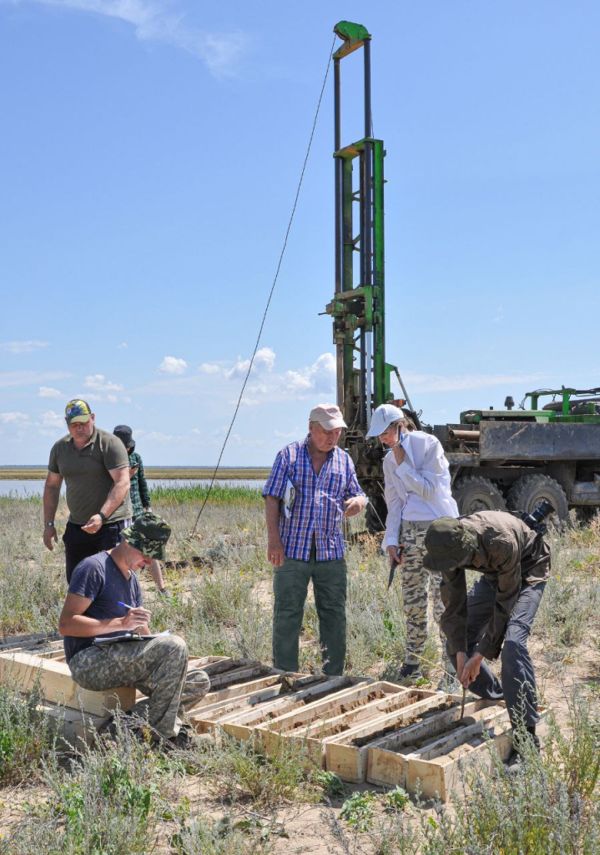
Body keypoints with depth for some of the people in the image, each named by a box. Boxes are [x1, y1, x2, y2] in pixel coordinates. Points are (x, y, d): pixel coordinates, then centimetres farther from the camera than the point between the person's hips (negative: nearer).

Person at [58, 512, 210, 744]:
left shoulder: (132, 578, 18)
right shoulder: (94, 568, -9)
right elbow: (66, 624, -19)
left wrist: (142, 627, -5)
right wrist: (121, 623, -26)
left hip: (119, 660, 9)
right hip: (87, 661, -9)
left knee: (199, 683, -3)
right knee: (174, 646, -27)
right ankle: (159, 736, -19)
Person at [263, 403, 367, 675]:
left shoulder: (344, 460, 12)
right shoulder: (289, 455, 2)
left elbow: (356, 497, 17)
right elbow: (272, 498, -1)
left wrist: (358, 502, -9)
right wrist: (273, 539, -10)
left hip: (331, 551, 3)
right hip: (292, 550, -3)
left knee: (334, 616, 6)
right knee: (287, 615, 2)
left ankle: (334, 675, 17)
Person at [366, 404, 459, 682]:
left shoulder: (428, 444, -7)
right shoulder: (389, 460, 12)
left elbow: (429, 489, -11)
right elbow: (394, 504, 13)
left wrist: (402, 464, -10)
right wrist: (391, 540, 4)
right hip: (410, 531, 6)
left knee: (443, 600, -7)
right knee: (412, 599, 10)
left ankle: (452, 671, -1)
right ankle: (412, 662, 22)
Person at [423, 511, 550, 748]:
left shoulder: (502, 542, -41)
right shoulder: (450, 546, -24)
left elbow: (505, 603, -31)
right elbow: (453, 602, -14)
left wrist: (481, 655, -26)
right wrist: (460, 652, -19)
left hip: (527, 573, -6)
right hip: (493, 575, 6)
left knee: (512, 643, -26)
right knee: (457, 639, 0)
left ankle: (525, 731, -17)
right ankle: (494, 699, 23)